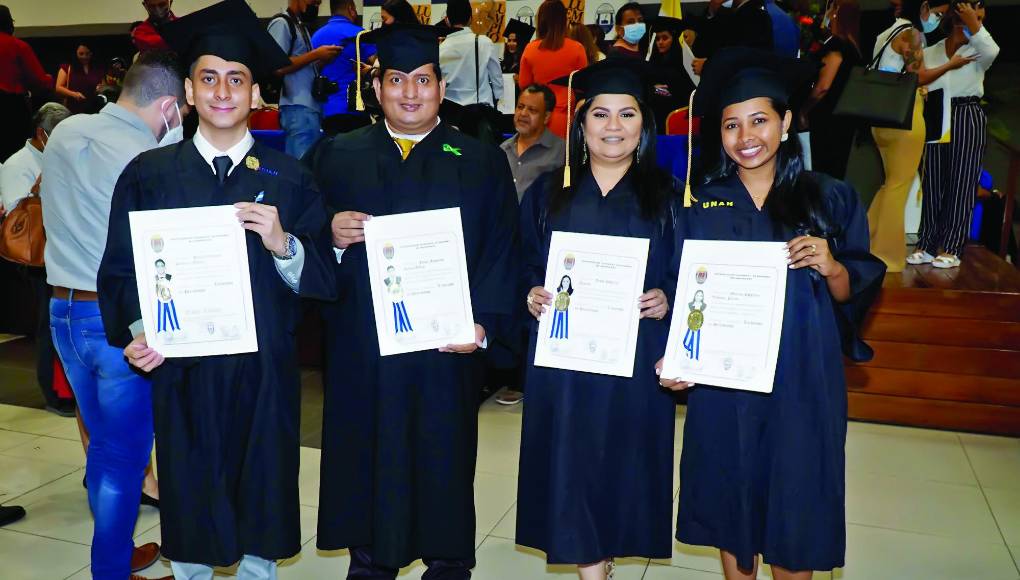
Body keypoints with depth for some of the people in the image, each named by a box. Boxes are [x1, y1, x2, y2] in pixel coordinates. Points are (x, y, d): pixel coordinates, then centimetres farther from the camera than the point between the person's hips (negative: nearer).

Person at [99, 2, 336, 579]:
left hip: (265, 375, 0)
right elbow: (122, 269, 4)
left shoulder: (290, 179, 2)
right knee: (191, 514, 12)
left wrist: (282, 243, -20)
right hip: (181, 373, 1)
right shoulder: (149, 174, 4)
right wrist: (137, 331, -13)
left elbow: (326, 279, -2)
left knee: (261, 531, 10)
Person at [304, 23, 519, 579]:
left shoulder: (482, 163, 4)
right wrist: (331, 237, -15)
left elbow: (501, 255, -2)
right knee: (368, 461, 9)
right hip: (360, 354, 2)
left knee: (443, 462, 8)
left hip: (446, 348, -1)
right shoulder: (334, 156, 8)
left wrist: (484, 325, -14)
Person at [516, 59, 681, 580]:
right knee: (571, 465, 1)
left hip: (636, 362, 0)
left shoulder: (668, 196, 5)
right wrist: (530, 296, -10)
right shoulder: (547, 193, 8)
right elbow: (521, 268, 9)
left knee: (624, 463, 7)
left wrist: (666, 300, -15)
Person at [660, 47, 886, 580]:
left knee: (794, 504, 8)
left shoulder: (830, 199, 0)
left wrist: (831, 267, -19)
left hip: (803, 380, 0)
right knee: (733, 496, 11)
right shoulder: (701, 205, 2)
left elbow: (858, 292, 1)